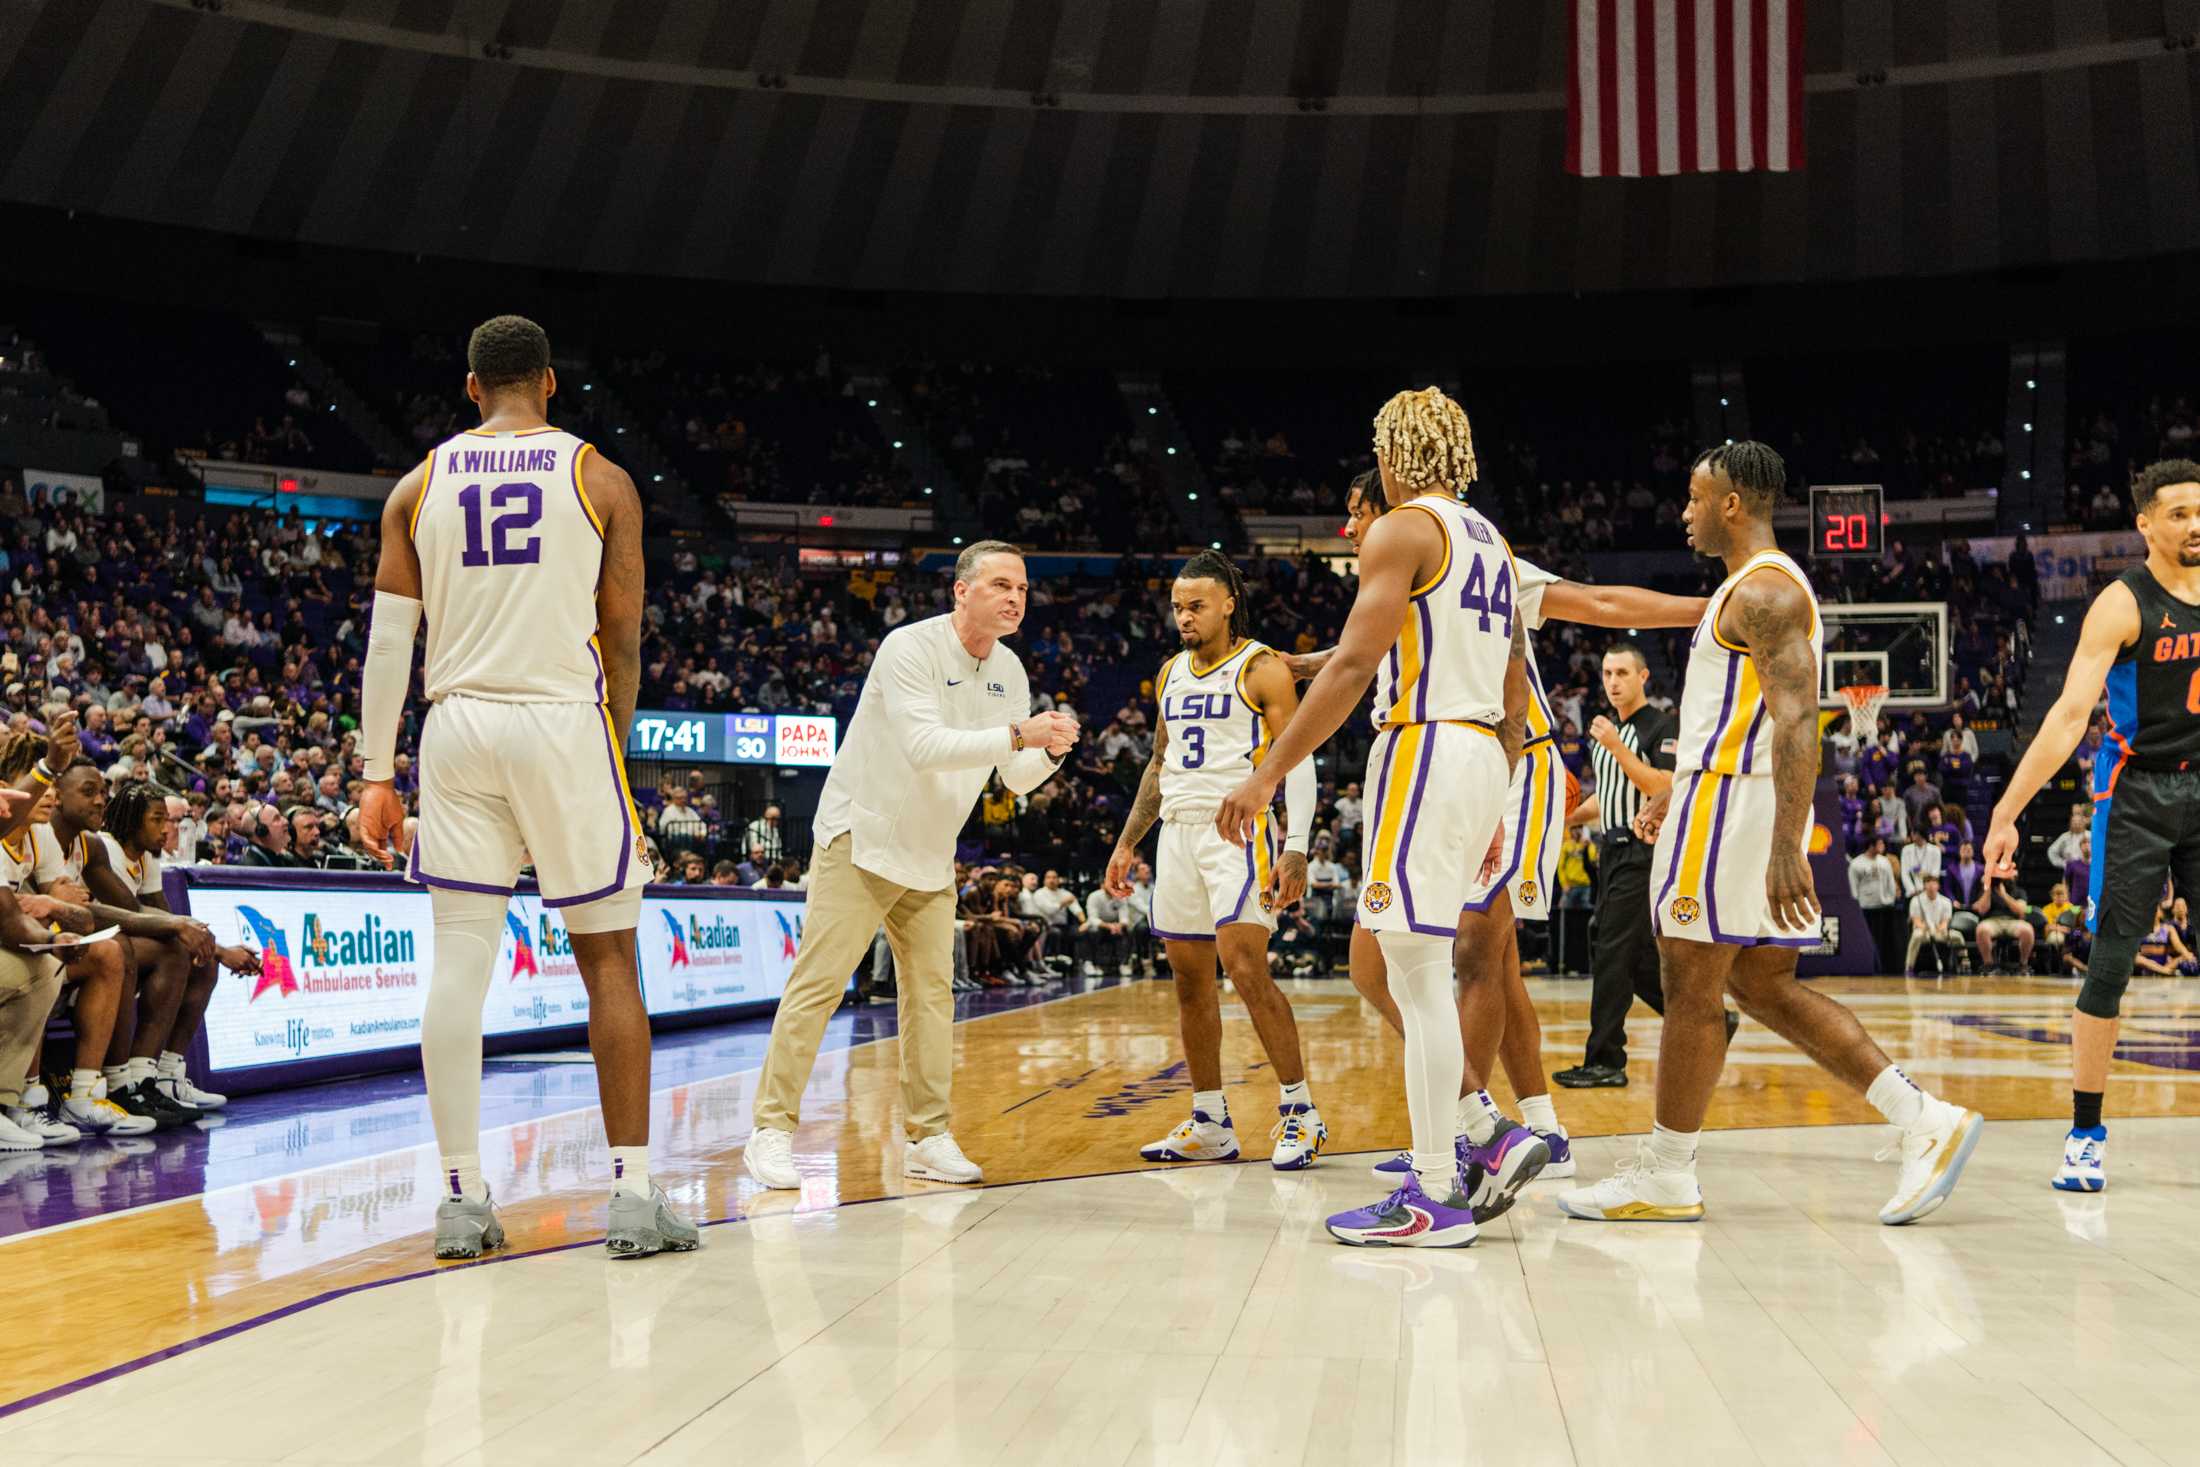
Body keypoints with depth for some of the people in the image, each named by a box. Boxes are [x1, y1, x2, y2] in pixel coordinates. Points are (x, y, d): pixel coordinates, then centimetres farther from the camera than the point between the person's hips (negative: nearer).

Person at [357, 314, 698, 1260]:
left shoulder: (420, 485, 9)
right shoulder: (600, 480, 3)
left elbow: (388, 642, 5)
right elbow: (621, 646, 2)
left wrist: (378, 774, 7)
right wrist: (615, 754, 13)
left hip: (458, 725, 2)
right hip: (563, 720, -2)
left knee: (459, 962, 4)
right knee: (609, 962, 4)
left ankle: (462, 1199, 4)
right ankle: (634, 1196, 3)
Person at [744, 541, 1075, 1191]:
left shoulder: (1009, 671, 4)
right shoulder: (910, 647, -18)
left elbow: (1016, 778, 7)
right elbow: (924, 745, -31)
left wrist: (1050, 752, -14)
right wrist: (1018, 735, -35)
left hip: (930, 854, 7)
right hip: (860, 838, -7)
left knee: (932, 991, 6)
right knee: (817, 982, -9)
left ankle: (926, 1137, 13)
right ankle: (772, 1130, -4)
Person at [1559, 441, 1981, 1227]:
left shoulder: (1765, 591, -14)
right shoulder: (1753, 589, 19)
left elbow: (1797, 722, -23)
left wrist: (1785, 849, -28)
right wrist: (1676, 794, 31)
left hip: (1735, 804, -10)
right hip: (1728, 797, 10)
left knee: (1690, 992, -2)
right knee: (1765, 987, 10)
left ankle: (1665, 1176, 8)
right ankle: (1924, 1119, 7)